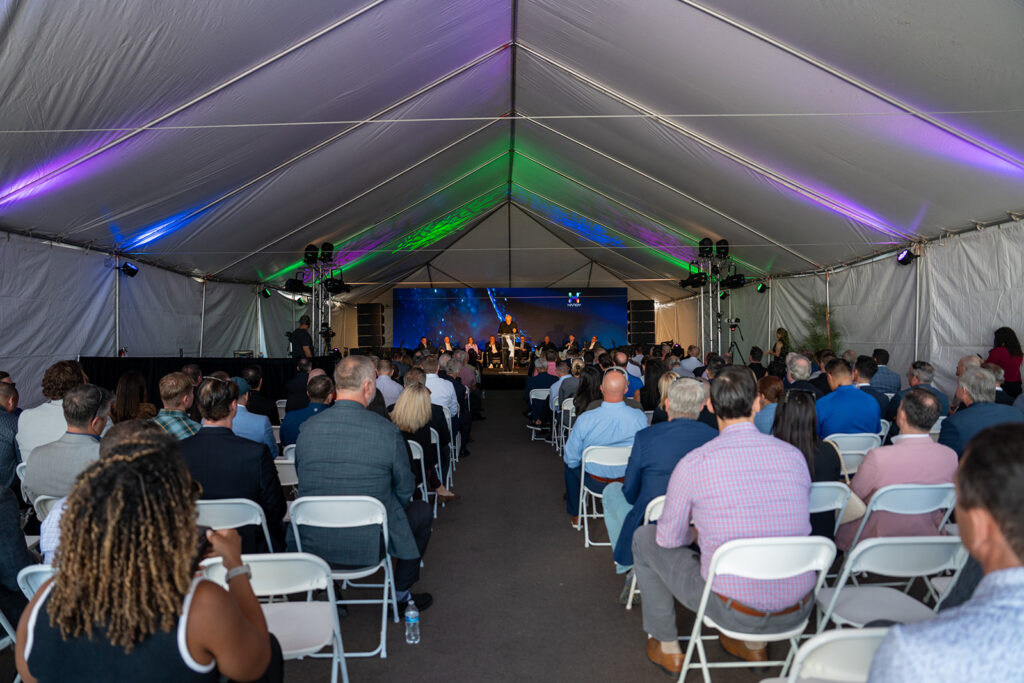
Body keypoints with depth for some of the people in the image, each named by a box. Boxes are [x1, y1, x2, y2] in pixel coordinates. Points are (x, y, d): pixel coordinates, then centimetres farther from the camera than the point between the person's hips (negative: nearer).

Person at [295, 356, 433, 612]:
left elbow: (305, 483, 8)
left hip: (313, 544, 5)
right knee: (423, 510, 22)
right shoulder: (387, 431, -16)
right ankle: (401, 595, 29)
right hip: (368, 545, -4)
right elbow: (405, 489, -4)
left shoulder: (307, 428, -6)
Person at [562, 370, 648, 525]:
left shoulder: (585, 419, -26)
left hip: (596, 482, -2)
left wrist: (570, 461, 9)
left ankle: (575, 515, 45)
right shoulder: (640, 417, -20)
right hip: (630, 482, 2)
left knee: (570, 466, 29)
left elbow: (571, 459, -15)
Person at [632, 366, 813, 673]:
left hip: (733, 610, -4)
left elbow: (669, 539, -2)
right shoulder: (794, 456, -3)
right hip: (798, 610, 5)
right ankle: (755, 644, 38)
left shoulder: (693, 464, -15)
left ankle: (667, 647, 29)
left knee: (644, 537, 16)